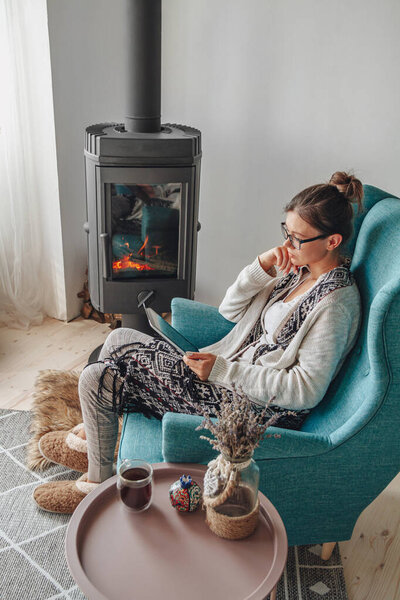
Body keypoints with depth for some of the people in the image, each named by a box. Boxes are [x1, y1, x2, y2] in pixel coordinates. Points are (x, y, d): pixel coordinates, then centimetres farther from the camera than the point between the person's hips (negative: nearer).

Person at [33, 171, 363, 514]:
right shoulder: (301, 269, 6)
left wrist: (222, 370, -22)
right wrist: (262, 268, -9)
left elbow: (306, 391, -24)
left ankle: (98, 482, 16)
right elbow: (230, 311, 9)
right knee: (119, 340, 14)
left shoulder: (336, 302, -20)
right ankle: (89, 438, 29)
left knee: (97, 379, -7)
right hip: (231, 375, 9)